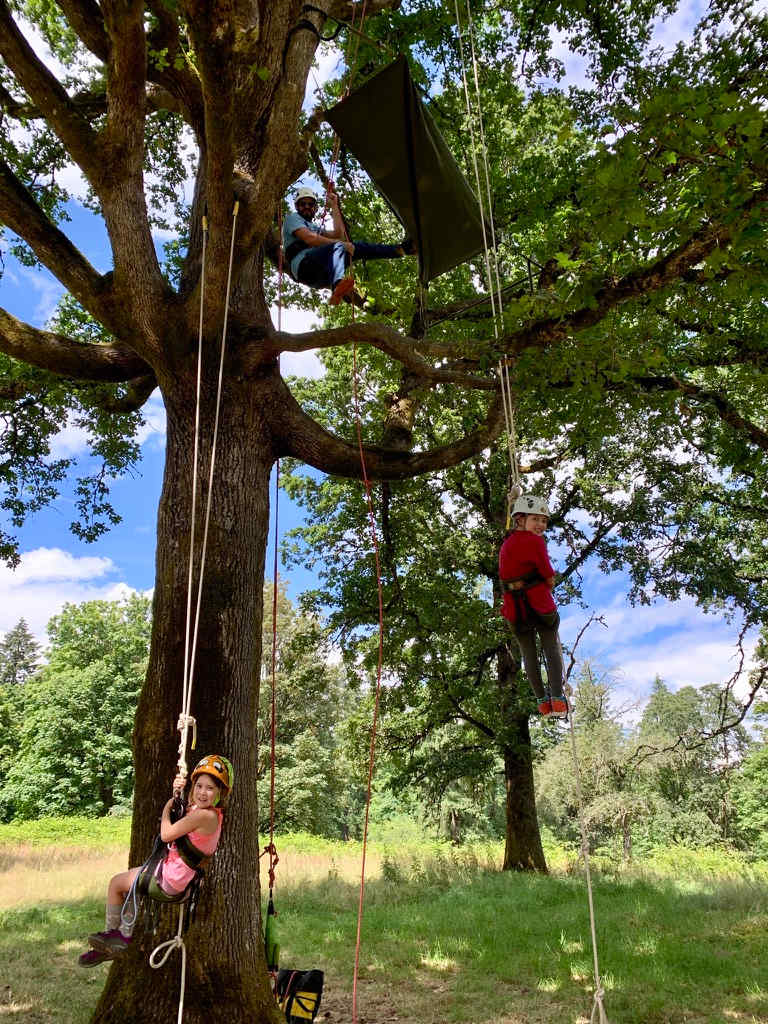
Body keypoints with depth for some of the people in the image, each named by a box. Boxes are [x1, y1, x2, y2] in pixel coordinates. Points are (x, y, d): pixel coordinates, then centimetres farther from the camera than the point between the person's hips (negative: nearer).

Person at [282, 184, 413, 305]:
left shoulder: (314, 227, 37)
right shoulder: (292, 218, 13)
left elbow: (337, 234, 20)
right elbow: (309, 238, -7)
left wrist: (334, 206, 22)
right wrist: (340, 243, -12)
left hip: (319, 277, 8)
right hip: (304, 265, -8)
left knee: (357, 247, 4)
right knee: (337, 247, -34)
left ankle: (400, 249, -4)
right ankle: (338, 286, -67)